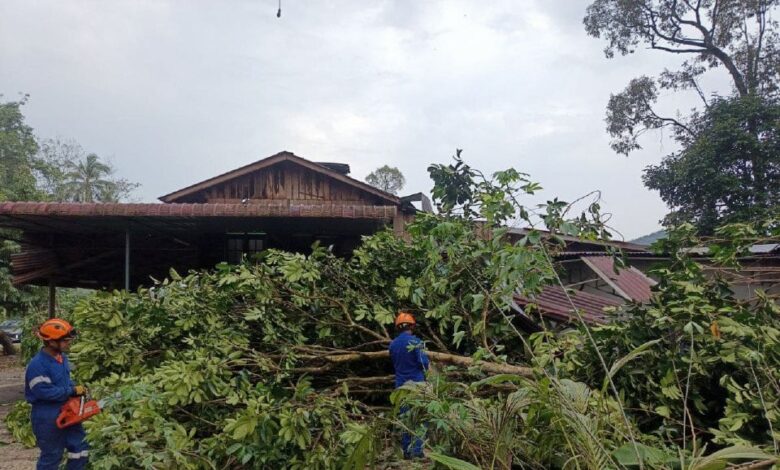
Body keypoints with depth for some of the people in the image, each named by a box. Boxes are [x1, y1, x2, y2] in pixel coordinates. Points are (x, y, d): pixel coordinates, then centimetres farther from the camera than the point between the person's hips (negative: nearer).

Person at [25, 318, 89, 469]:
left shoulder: (62, 357, 3)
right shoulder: (37, 365, -24)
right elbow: (45, 392, -28)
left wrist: (77, 388, -3)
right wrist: (72, 391, -20)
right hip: (48, 420, -8)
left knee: (80, 450, 14)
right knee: (51, 457, 9)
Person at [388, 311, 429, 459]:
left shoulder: (393, 344, 6)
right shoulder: (415, 341, -12)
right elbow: (425, 363, -15)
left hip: (401, 385, 5)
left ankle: (406, 451, 15)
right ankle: (417, 450, -2)